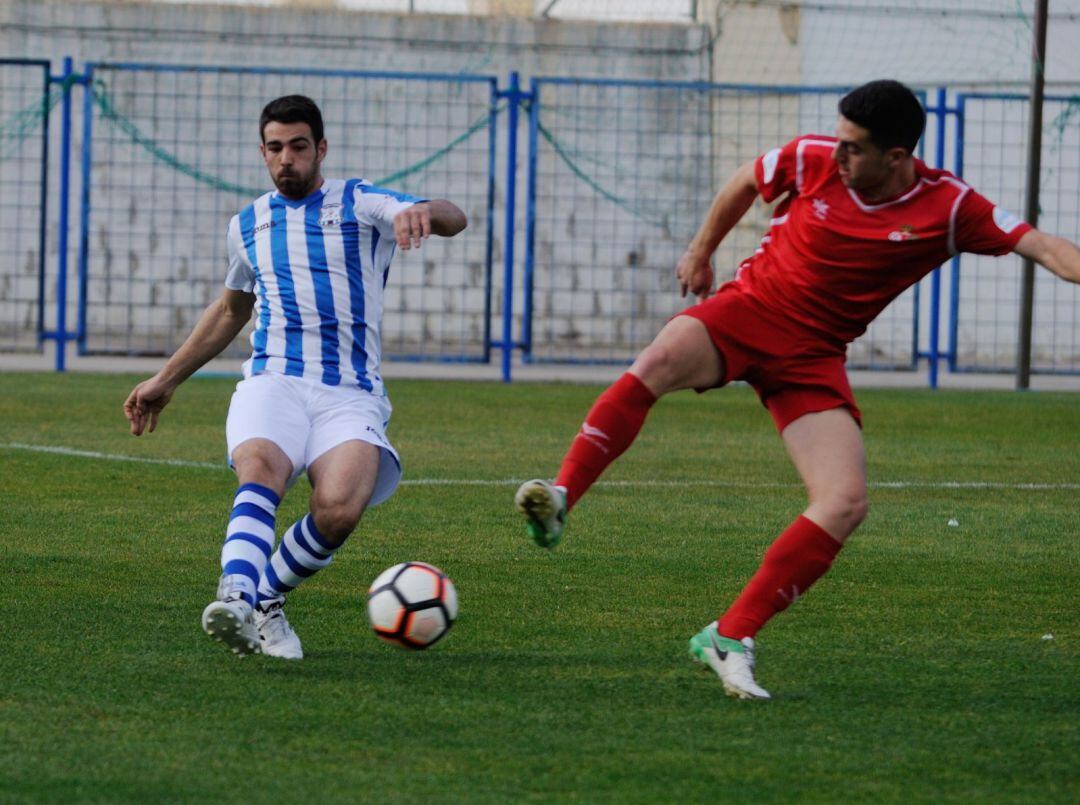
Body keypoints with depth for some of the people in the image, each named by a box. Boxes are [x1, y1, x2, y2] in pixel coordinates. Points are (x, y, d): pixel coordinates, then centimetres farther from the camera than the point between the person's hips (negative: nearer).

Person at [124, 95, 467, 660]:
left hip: (351, 395, -2)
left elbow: (452, 221, -7)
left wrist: (423, 212, -32)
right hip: (273, 382, 2)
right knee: (261, 468, -34)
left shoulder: (360, 204, 9)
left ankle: (266, 599, -6)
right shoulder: (247, 225, 22)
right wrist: (166, 380, 38)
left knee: (340, 507, -30)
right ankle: (236, 597, -54)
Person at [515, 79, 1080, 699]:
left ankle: (731, 637, -10)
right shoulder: (812, 160, -8)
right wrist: (701, 251, 24)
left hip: (813, 357, 1)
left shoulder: (948, 208, -11)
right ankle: (560, 499, -35)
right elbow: (745, 183, 13)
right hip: (747, 308, -1)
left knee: (846, 504, -18)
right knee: (662, 360, -35)